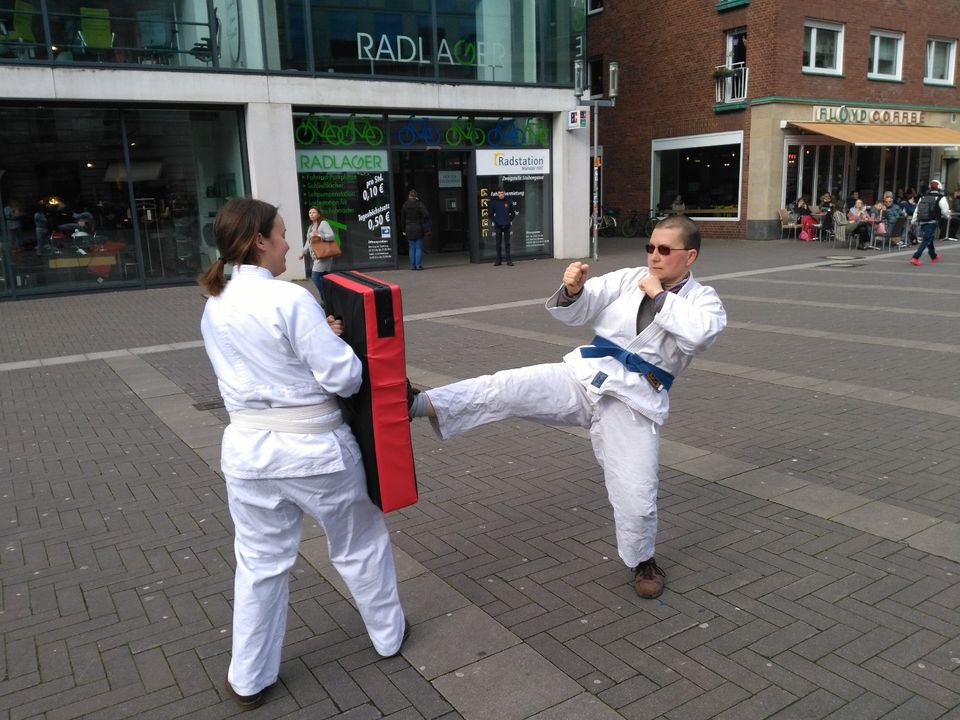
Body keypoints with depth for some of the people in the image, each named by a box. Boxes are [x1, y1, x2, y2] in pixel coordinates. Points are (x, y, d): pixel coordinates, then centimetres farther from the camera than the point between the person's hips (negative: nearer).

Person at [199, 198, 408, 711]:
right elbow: (344, 378, -18)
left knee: (259, 563, 18)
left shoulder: (214, 309, 4)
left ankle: (248, 679, 31)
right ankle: (388, 634, 39)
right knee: (359, 545, 18)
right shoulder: (290, 299, -19)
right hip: (314, 449, -5)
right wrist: (335, 337, 2)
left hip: (247, 448, 5)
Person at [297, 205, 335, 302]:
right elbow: (308, 241, 22)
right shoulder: (310, 227, 19)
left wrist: (319, 235, -27)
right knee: (323, 278, 9)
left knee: (315, 277, -14)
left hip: (323, 255, -8)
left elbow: (331, 236, -17)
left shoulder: (323, 223, -7)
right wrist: (303, 252, 17)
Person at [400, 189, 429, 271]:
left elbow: (402, 219, 7)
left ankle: (412, 265, 8)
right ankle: (418, 265, 0)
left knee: (412, 248, 8)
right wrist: (426, 228, -7)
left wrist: (404, 230, 14)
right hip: (419, 229, -3)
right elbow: (426, 215, -16)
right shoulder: (420, 204, -7)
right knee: (419, 248, 3)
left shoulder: (405, 206, 3)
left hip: (409, 230, 3)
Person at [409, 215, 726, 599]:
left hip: (634, 400, -2)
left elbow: (697, 334, -21)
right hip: (585, 378, 2)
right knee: (504, 388, -17)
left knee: (635, 495, 1)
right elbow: (575, 311, 5)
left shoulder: (704, 300, 3)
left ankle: (643, 562, 30)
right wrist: (573, 289, -17)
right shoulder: (627, 278, 10)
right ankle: (418, 404, -25)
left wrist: (660, 297, -12)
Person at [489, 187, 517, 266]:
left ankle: (508, 260, 6)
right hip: (498, 226, 0)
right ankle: (499, 259, 9)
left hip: (507, 226, 0)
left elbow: (513, 212, 11)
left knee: (507, 243, 3)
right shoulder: (493, 202, 2)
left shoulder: (509, 202, 3)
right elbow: (491, 214, 10)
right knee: (498, 243, 3)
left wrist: (510, 220, 2)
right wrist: (493, 221, 1)